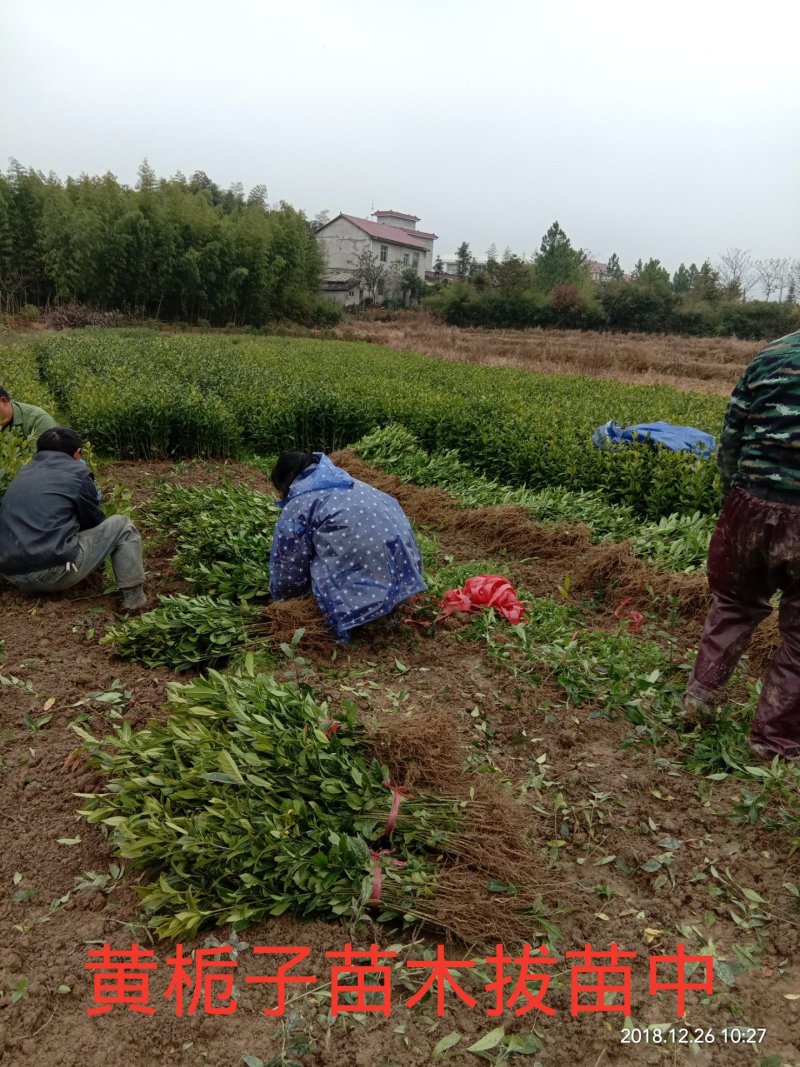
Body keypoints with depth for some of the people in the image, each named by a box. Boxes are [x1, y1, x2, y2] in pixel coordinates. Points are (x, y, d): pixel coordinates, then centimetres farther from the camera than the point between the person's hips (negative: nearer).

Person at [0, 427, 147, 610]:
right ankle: (134, 598, 2)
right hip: (53, 572, -7)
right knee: (122, 525, 9)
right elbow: (94, 522, 15)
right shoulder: (76, 473, 3)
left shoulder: (24, 473, 21)